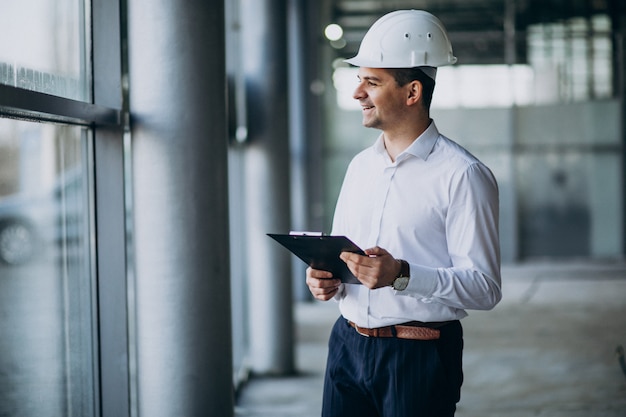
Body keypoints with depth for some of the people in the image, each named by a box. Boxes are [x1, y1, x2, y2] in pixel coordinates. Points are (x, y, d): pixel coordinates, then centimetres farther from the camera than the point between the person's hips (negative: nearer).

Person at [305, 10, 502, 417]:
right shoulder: (361, 166, 12)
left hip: (421, 355, -5)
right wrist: (326, 280, -3)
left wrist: (402, 275, -26)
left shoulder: (462, 175, -10)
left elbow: (485, 287, -15)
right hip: (348, 346, 6)